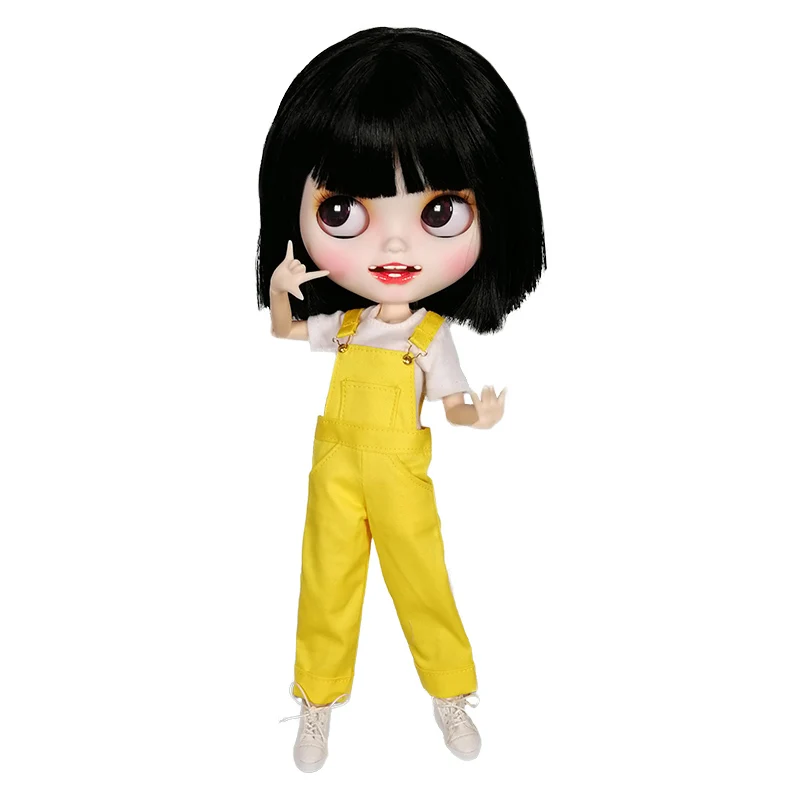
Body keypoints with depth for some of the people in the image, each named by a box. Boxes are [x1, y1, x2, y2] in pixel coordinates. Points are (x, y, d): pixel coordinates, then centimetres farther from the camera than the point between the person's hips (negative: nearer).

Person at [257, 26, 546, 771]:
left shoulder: (434, 334, -8)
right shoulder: (343, 323, 2)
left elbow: (453, 402, -8)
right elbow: (286, 330, 16)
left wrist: (480, 415, -31)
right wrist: (280, 290, -5)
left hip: (399, 477, -3)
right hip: (335, 472, 3)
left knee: (421, 582, 7)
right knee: (327, 584, 10)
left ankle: (451, 696, 28)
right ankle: (318, 703, 27)